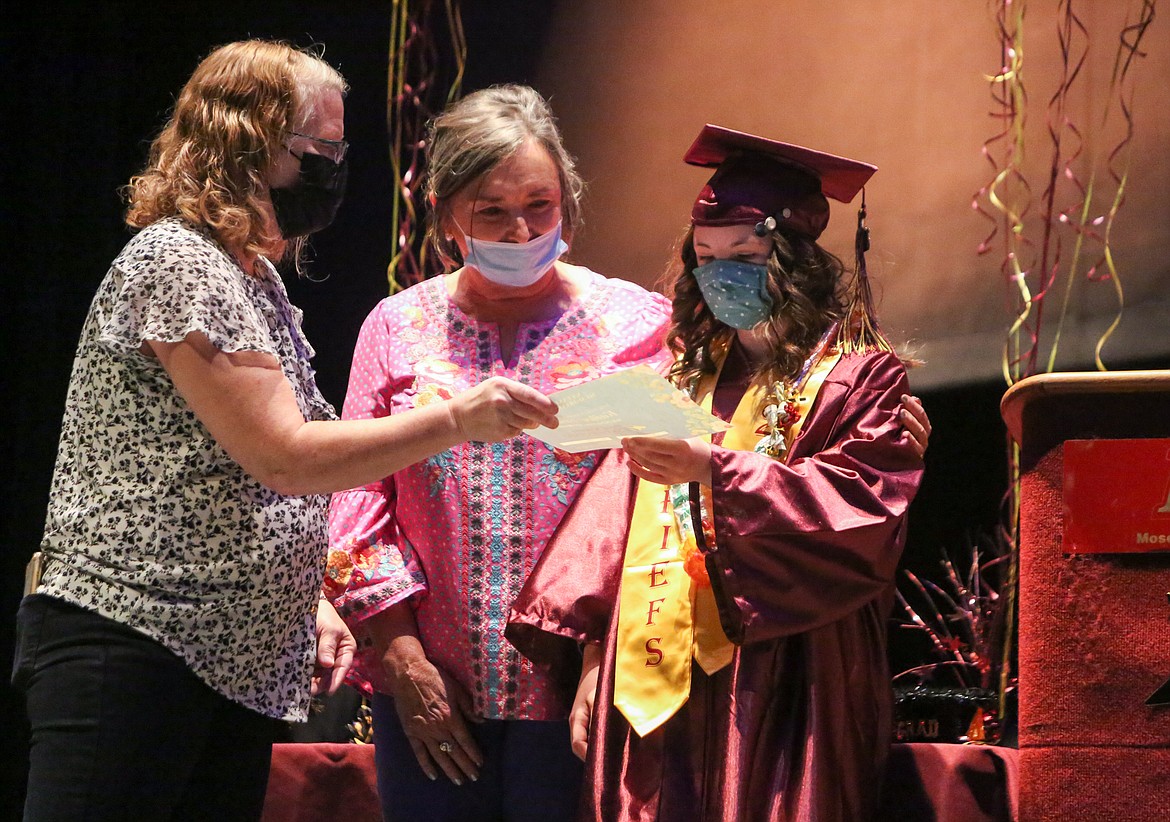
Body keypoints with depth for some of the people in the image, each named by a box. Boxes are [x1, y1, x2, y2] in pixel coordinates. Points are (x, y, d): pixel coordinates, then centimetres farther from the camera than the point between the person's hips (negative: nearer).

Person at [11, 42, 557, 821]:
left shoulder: (256, 278, 17)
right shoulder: (177, 262, -12)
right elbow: (286, 457, -18)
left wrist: (307, 602, 13)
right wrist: (458, 419, -14)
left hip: (237, 663, 9)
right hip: (129, 643, -9)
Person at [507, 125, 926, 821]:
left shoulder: (861, 378, 3)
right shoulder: (687, 382, 19)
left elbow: (858, 511, -12)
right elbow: (615, 530, 15)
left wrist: (712, 469, -19)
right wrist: (593, 658, 5)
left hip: (777, 687, -4)